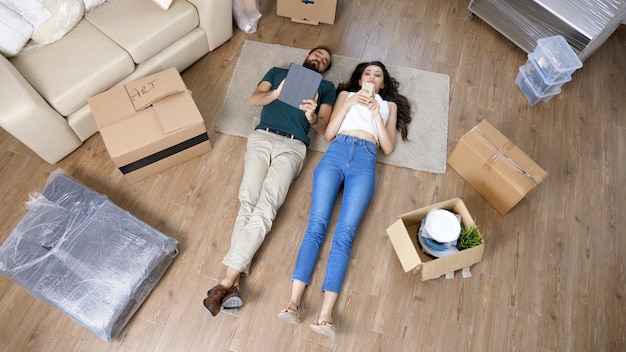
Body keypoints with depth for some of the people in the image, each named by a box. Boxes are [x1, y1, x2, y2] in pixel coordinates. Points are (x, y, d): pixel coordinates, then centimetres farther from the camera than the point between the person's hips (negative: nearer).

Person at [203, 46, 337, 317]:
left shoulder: (326, 87, 23)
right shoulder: (278, 72, 29)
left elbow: (322, 128, 10)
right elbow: (254, 99, 13)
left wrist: (312, 116, -13)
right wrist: (276, 93, -8)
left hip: (292, 146, -1)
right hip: (261, 137, 2)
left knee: (266, 205, -24)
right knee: (248, 201, -21)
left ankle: (228, 280, -29)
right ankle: (234, 284, -29)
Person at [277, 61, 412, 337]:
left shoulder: (389, 105, 29)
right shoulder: (346, 94, 29)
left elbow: (388, 148, 14)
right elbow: (328, 133, 14)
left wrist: (376, 113, 4)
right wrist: (349, 104, 4)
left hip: (365, 161, -1)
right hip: (336, 153, 1)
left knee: (345, 232, -20)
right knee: (317, 225, -17)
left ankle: (325, 315, -29)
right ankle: (293, 302, -24)